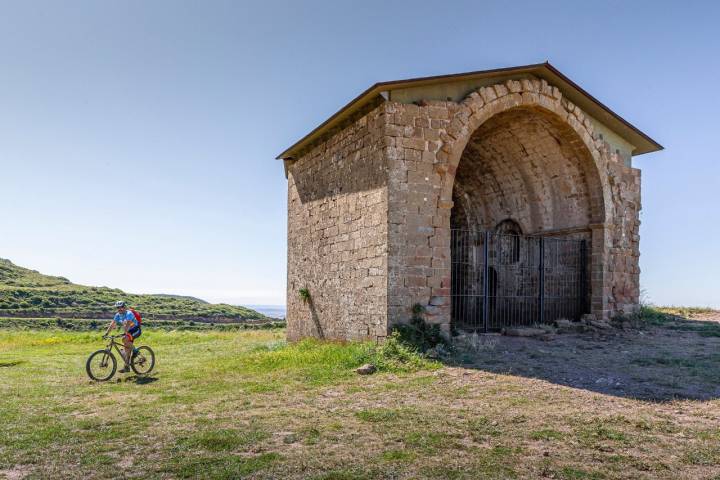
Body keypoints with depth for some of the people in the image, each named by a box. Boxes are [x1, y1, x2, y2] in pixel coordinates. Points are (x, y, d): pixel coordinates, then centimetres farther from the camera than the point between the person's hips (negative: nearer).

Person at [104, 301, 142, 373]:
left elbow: (128, 323, -35)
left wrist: (125, 333, -47)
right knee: (127, 348, 2)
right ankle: (127, 367, 8)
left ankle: (134, 350, -9)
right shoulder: (118, 315, 0)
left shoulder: (129, 313, -22)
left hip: (136, 330, -8)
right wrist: (107, 332, -17)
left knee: (125, 339, -32)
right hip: (129, 331, 8)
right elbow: (112, 324, -5)